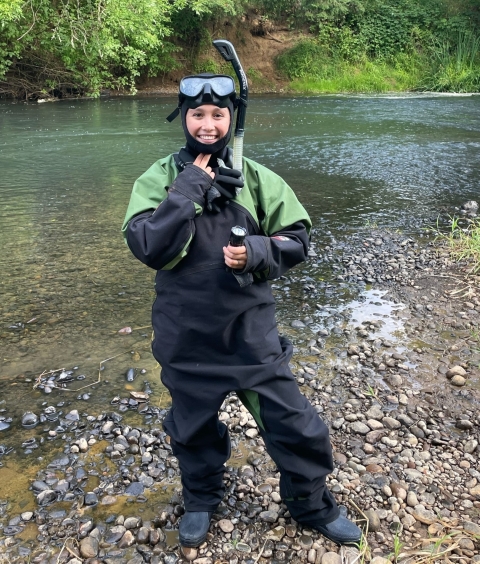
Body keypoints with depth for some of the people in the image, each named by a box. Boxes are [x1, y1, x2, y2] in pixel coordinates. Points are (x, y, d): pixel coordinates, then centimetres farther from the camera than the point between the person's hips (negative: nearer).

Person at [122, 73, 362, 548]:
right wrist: (190, 187, -21)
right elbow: (148, 247, -19)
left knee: (292, 422, 8)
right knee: (193, 427, 19)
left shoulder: (256, 178, -3)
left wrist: (254, 252, -18)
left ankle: (311, 504, 37)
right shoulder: (159, 179, -7)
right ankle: (201, 500, 48)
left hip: (250, 329, 1)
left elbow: (297, 239, 0)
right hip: (187, 334, 0)